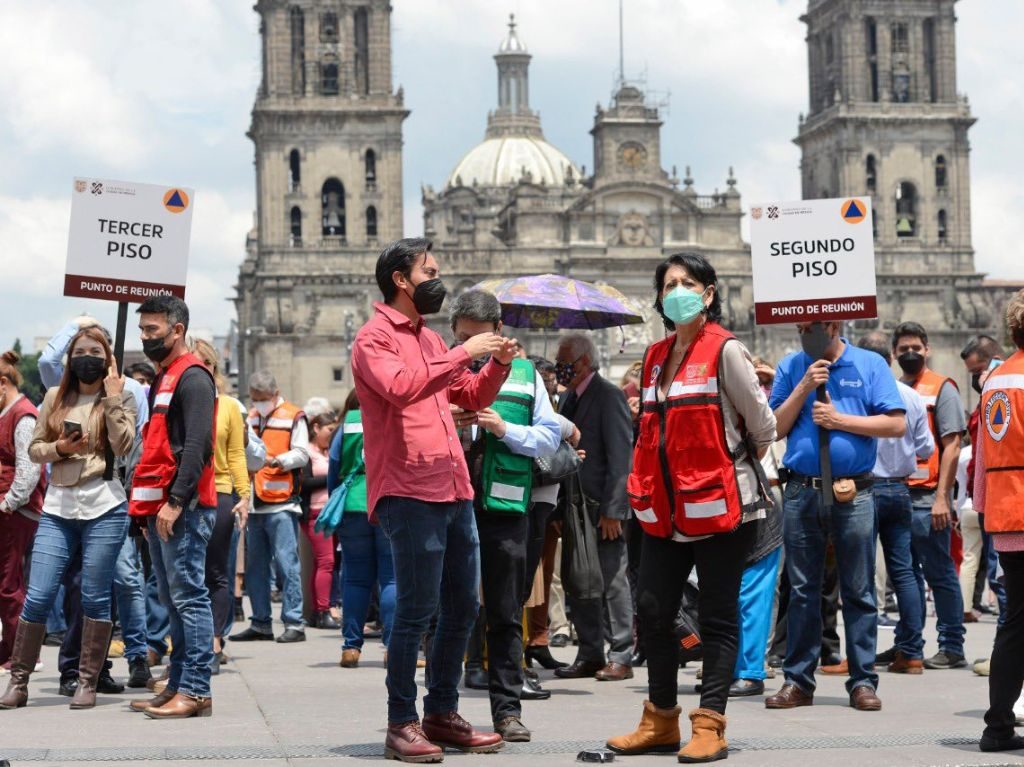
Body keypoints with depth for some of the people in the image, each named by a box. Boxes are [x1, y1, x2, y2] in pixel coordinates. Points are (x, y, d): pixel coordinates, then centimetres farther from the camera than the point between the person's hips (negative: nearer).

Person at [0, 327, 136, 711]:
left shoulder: (120, 398, 3)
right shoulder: (55, 397, 12)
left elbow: (122, 446, -11)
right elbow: (34, 448, 13)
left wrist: (112, 398, -11)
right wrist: (59, 448, -6)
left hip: (103, 506, -3)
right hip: (57, 507, 3)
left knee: (95, 597, 1)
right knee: (37, 596, -2)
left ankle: (87, 682, 10)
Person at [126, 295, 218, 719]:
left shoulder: (192, 377, -8)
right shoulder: (163, 378, 21)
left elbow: (198, 445, -18)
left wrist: (175, 501, -22)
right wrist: (147, 507, 17)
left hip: (183, 508, -10)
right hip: (159, 507, 10)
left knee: (188, 597, -9)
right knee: (174, 601, 10)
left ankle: (196, 691, -10)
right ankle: (178, 685, 14)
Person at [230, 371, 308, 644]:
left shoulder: (293, 417, 0)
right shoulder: (251, 417, 20)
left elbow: (302, 454, -6)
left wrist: (276, 461, -21)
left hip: (281, 503, -7)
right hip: (254, 503, 7)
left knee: (286, 563, -8)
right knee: (255, 566, 8)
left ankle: (294, 623, -6)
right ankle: (261, 624, 14)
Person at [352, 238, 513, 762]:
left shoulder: (429, 338, 21)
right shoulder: (374, 337, -5)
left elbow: (470, 398, 25)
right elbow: (401, 386, -24)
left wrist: (498, 365, 7)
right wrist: (463, 353, -21)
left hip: (454, 491, 9)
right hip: (409, 494, -9)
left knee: (463, 606, 11)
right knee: (416, 610, -8)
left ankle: (441, 714, 21)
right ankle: (401, 724, -2)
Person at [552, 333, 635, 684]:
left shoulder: (608, 395, -9)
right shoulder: (570, 397, 16)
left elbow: (621, 457, -13)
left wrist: (612, 510, -17)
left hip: (604, 508, -8)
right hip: (578, 507, 8)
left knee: (612, 582, -4)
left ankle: (621, 658, 2)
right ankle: (590, 655, 17)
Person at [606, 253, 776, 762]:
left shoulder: (724, 351, -9)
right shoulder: (656, 356, 13)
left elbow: (763, 425, -5)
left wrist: (736, 466, 8)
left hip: (720, 507, -7)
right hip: (666, 509, 7)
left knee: (717, 617, 0)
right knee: (653, 610, 8)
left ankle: (710, 725, 4)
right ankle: (660, 721, 19)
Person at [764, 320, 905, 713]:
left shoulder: (870, 365, 3)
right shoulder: (791, 368, 10)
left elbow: (896, 424, -5)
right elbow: (775, 428, 5)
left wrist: (840, 420, -10)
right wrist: (803, 389, -7)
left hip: (853, 494, -2)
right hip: (801, 493, 2)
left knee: (859, 591, 2)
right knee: (802, 589, 5)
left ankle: (863, 681, 6)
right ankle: (798, 680, 10)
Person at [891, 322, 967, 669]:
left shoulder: (941, 388, 0)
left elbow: (952, 445, -7)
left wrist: (942, 497, -14)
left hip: (927, 499, -6)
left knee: (939, 573, -3)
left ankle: (952, 647, 2)